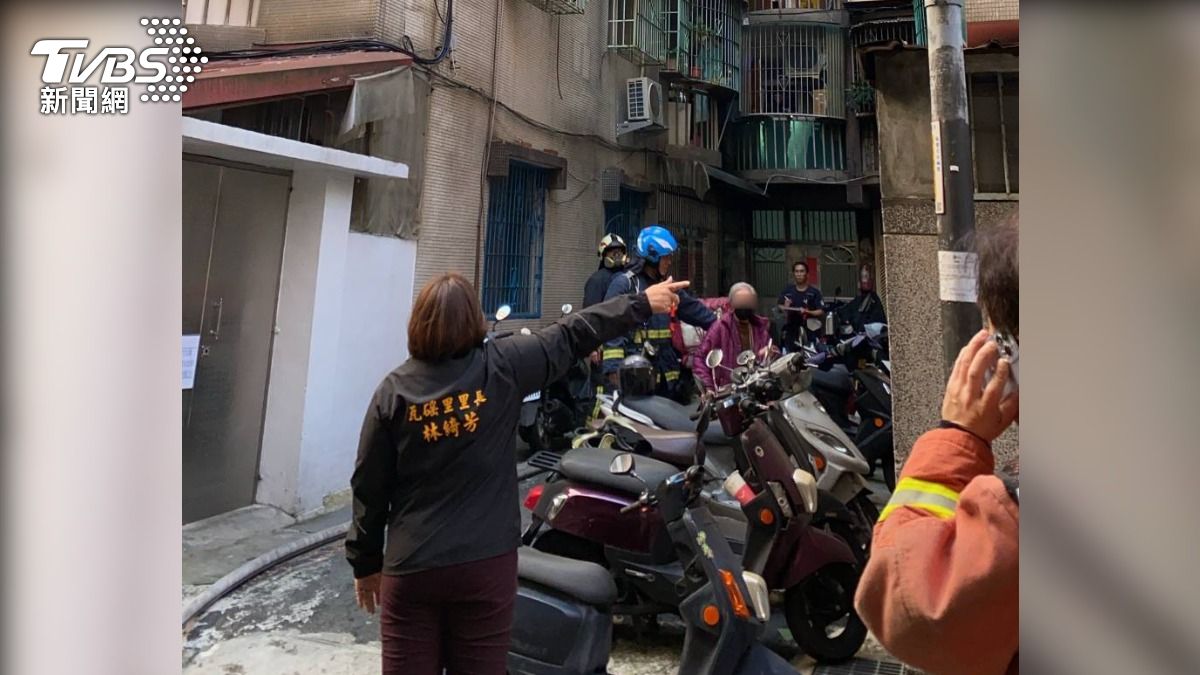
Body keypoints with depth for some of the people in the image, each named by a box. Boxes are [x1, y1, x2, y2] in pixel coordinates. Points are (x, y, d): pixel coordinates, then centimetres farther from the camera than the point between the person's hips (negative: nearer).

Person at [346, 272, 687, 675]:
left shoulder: (394, 390, -4)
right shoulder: (501, 366, -8)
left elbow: (369, 486, 1)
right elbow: (573, 336, 2)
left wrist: (365, 562, 13)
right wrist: (642, 303, 14)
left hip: (411, 567, 1)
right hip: (486, 564, 0)